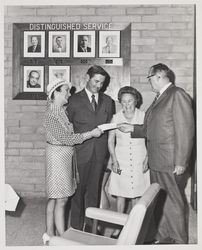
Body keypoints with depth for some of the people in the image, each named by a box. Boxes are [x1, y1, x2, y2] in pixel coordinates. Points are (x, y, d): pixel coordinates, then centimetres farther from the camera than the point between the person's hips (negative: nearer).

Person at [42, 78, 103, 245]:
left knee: (54, 197, 15)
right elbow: (65, 139, -20)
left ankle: (50, 233, 27)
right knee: (61, 199, -1)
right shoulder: (52, 114, -18)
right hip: (58, 155, -9)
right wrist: (90, 134, -17)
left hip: (66, 156, 9)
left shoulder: (62, 110, 9)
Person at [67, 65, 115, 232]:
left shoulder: (107, 101, 11)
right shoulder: (74, 100, 0)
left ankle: (90, 225, 23)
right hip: (81, 151, -3)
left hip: (100, 152, 3)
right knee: (78, 191, 3)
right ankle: (76, 227, 15)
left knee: (93, 190, 10)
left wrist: (109, 149, 7)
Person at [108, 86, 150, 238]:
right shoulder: (116, 118, 0)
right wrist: (114, 160, -2)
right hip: (121, 162, 1)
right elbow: (111, 141, 5)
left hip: (139, 162, -1)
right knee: (120, 195, 6)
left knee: (136, 196, 5)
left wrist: (147, 159, -4)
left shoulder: (144, 117, -3)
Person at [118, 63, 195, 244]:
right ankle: (163, 237, 32)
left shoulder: (177, 95, -11)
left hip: (171, 163, -8)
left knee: (174, 202, 5)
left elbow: (185, 130, -16)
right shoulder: (159, 98, 15)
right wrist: (132, 128, 9)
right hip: (156, 162, 8)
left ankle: (178, 241, 22)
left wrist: (181, 162, -18)